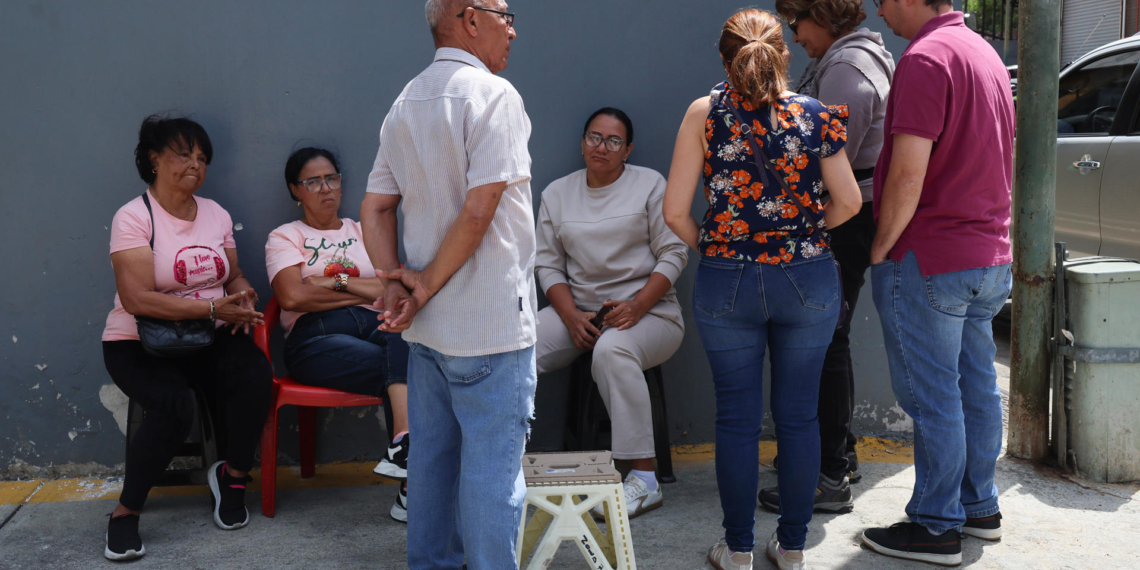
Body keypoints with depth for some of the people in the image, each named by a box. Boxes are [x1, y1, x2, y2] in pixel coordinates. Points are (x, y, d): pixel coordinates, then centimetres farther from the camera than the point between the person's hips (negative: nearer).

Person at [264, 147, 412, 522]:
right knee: (406, 369, -32)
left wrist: (335, 283, -5)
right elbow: (292, 297, -4)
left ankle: (402, 446, -47)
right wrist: (365, 291, 1)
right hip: (317, 338, -3)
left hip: (375, 327, 3)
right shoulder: (285, 237, 18)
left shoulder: (364, 233, 27)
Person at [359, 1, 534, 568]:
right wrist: (428, 283, -10)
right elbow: (479, 210, -21)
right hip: (490, 326, -8)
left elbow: (374, 210, 10)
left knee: (431, 457, 17)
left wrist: (396, 283, 0)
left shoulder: (404, 104, 12)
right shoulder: (493, 94, -13)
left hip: (427, 327, 8)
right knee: (492, 468, 1)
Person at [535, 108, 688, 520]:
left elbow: (673, 255, -1)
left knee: (611, 350, -37)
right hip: (577, 309, 4)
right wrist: (571, 317, -8)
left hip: (648, 310, -4)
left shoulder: (650, 184, 5)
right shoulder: (556, 194, 14)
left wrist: (636, 307, -15)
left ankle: (644, 479, -32)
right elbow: (548, 265, 9)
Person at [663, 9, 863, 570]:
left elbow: (675, 211, -6)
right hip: (807, 279, 1)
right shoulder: (816, 115, -1)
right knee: (798, 416, 10)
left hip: (726, 282, -1)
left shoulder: (704, 113, -4)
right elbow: (849, 201, -1)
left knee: (737, 418, 9)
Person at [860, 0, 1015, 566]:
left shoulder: (925, 58, -16)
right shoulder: (985, 53, 14)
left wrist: (880, 249, -11)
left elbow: (908, 174, -22)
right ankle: (980, 508, 28)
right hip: (990, 255, 9)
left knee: (931, 397, -1)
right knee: (977, 387, 16)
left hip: (929, 259, -9)